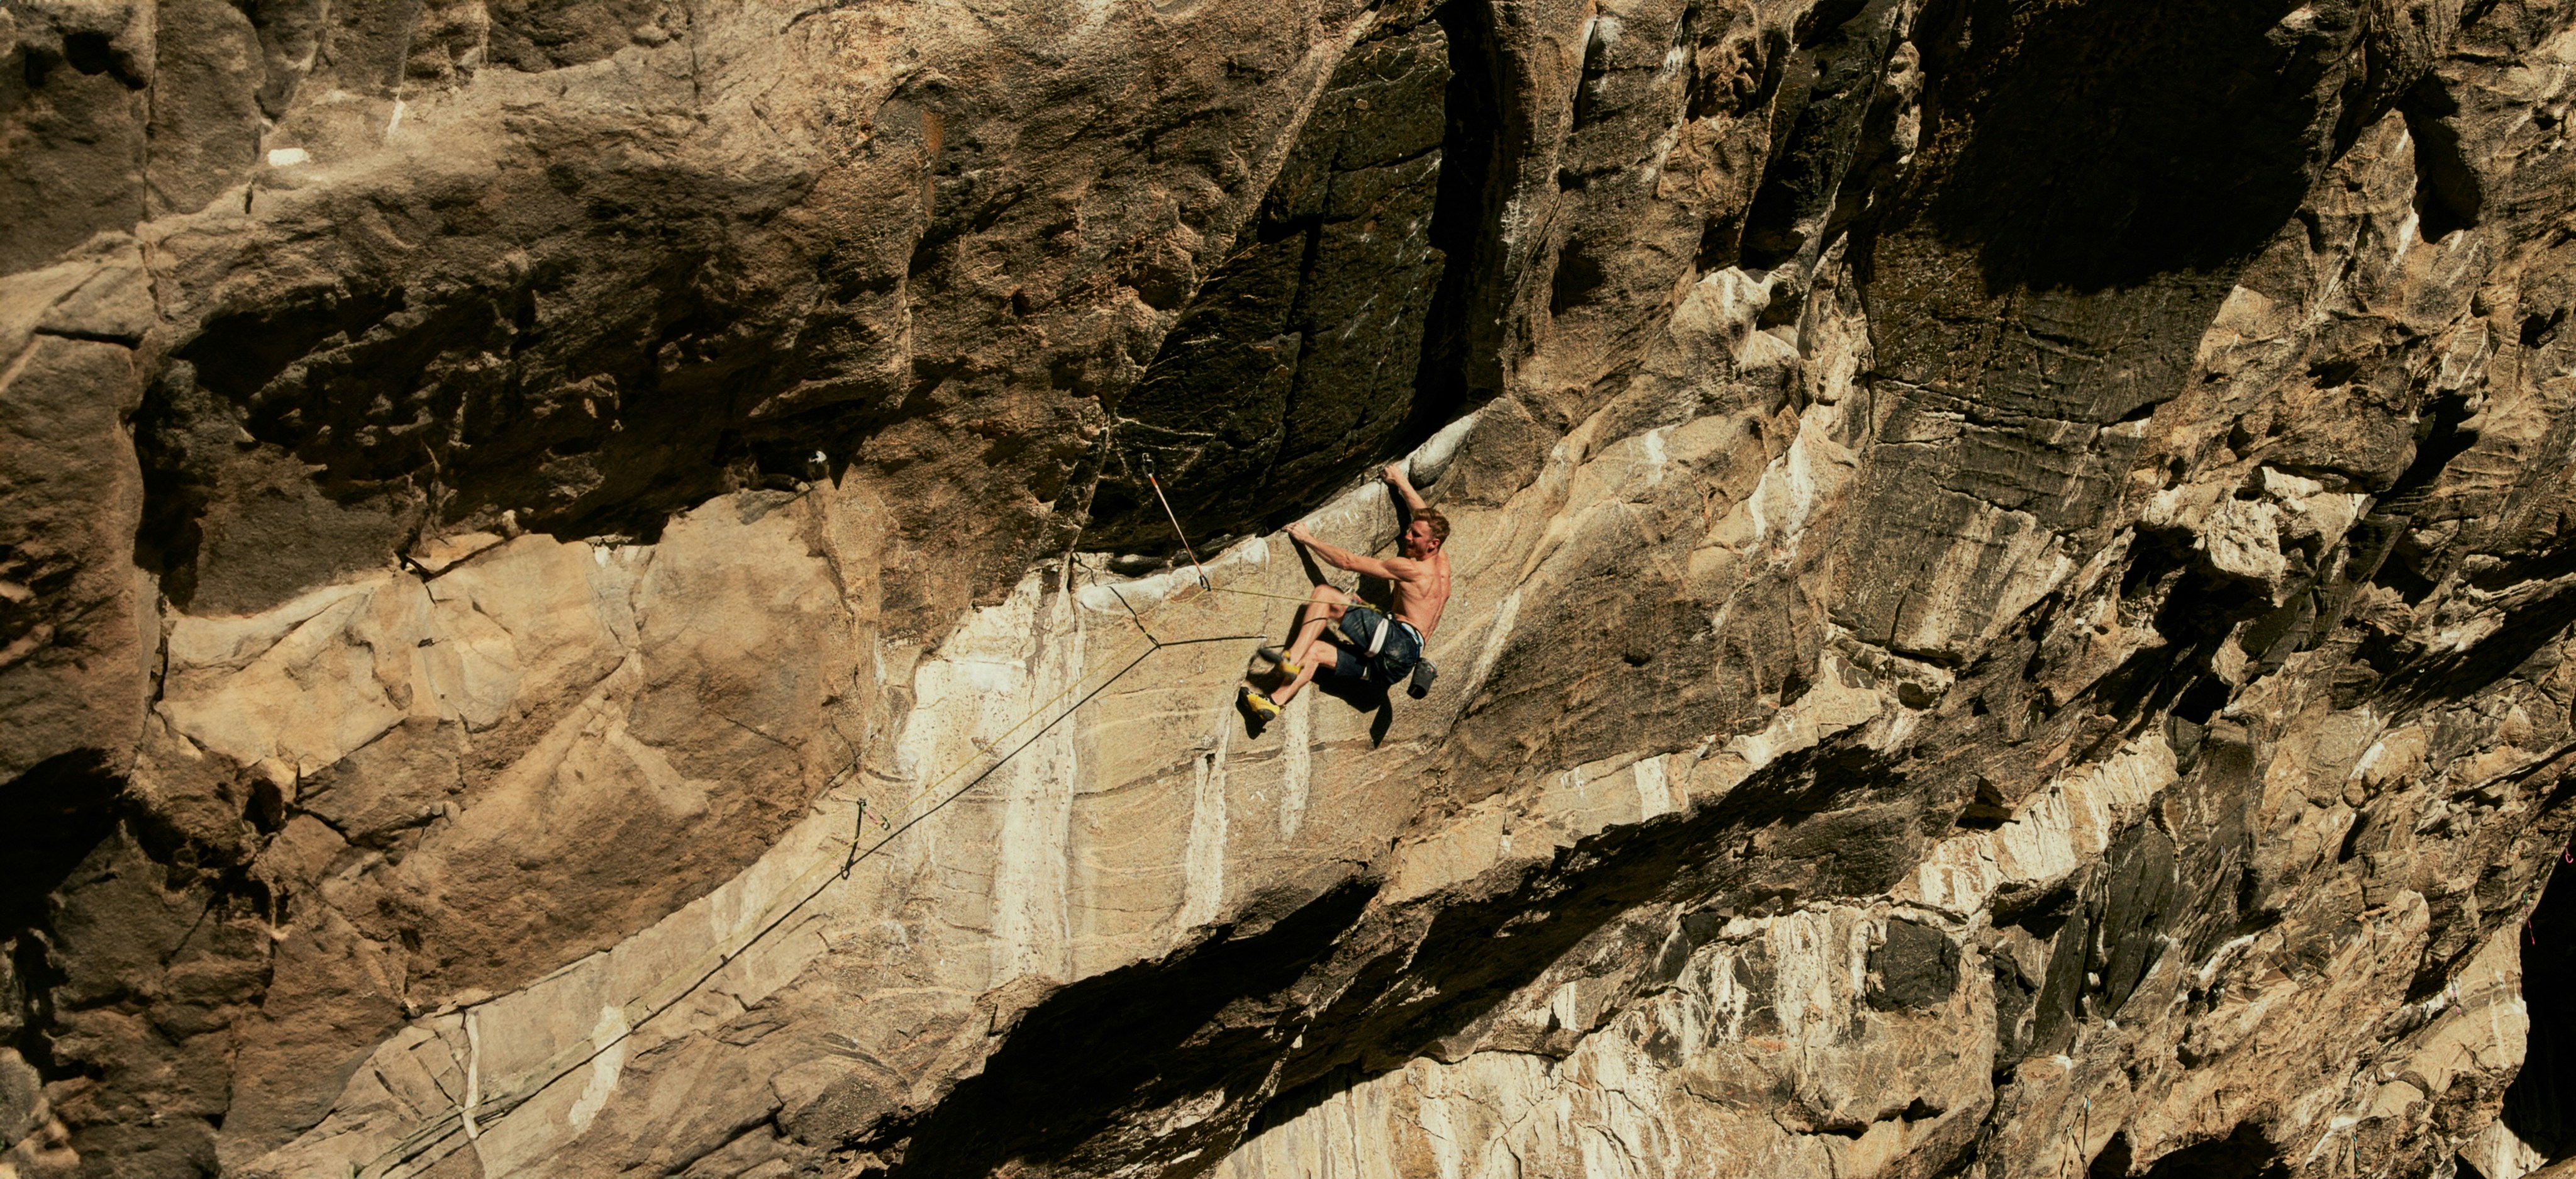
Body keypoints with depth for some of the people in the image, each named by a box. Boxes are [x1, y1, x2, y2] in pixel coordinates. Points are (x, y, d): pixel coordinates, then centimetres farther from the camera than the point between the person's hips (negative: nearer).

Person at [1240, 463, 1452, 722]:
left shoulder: (1411, 569, -4)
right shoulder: (1442, 564, 19)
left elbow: (1348, 561, -5)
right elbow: (1423, 515, 37)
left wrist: (1308, 539, 3)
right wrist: (1401, 482, 47)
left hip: (1398, 641, -9)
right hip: (1391, 664, 9)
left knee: (1324, 594, -15)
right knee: (1315, 650, 5)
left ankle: (1292, 657, -24)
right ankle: (1276, 701, -14)